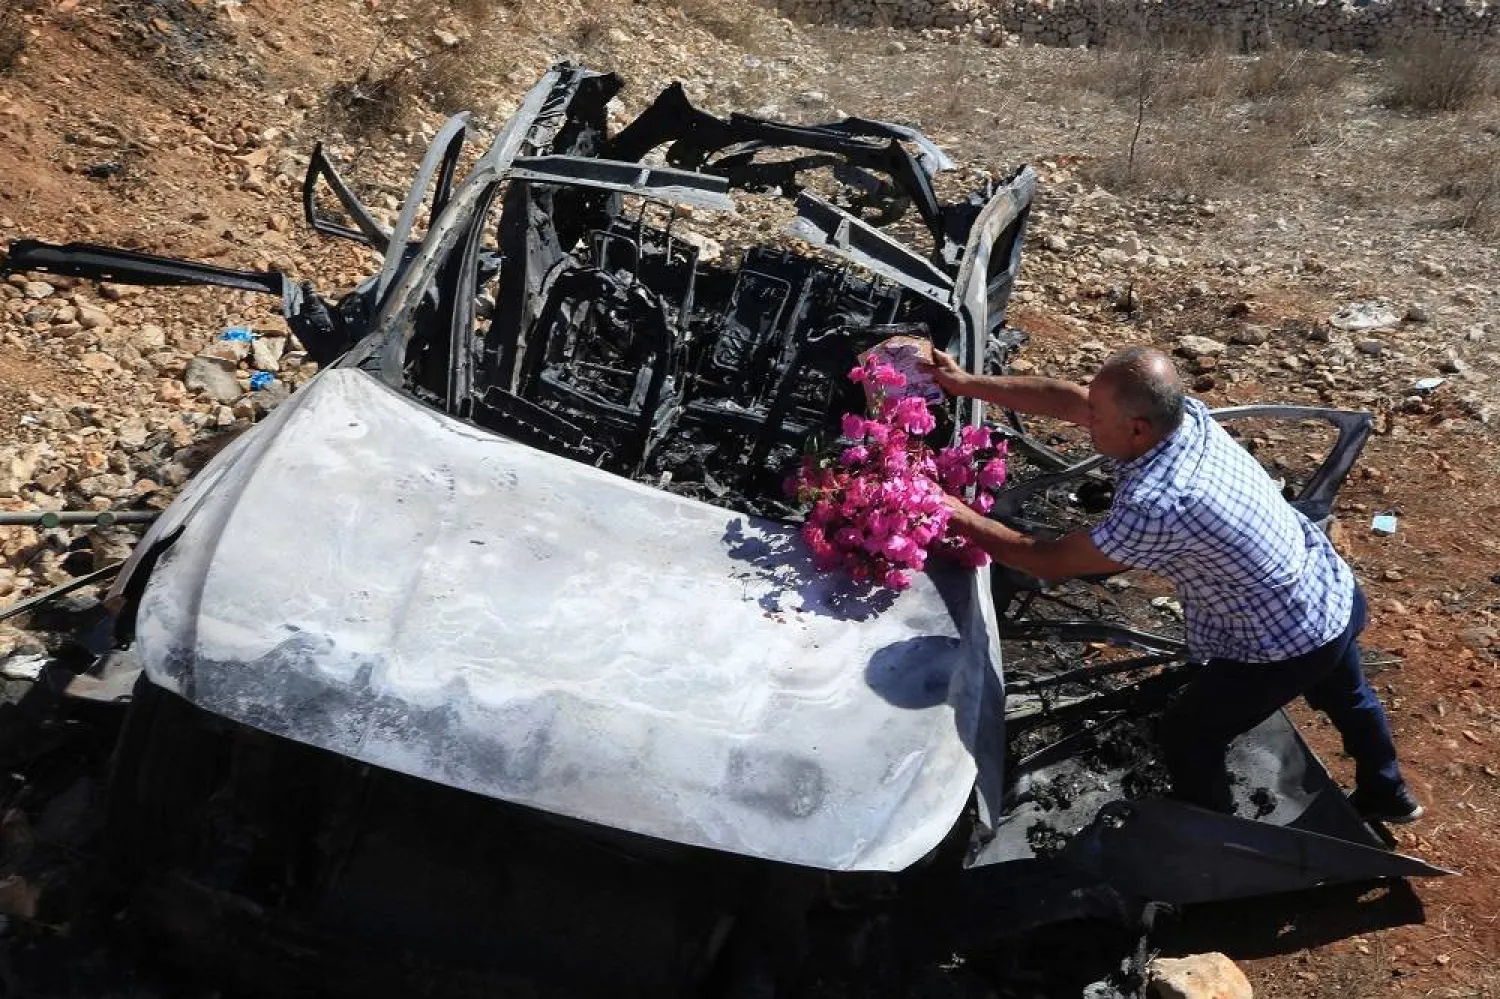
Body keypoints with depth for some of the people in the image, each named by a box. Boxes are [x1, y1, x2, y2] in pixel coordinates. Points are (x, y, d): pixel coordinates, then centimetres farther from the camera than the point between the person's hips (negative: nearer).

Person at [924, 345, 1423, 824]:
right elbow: (1067, 399, -5)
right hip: (1336, 592, 8)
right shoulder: (1184, 412, -16)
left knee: (1186, 735, 13)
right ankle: (1386, 795, 63)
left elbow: (1051, 562, -24)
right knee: (1346, 696, 35)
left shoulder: (1154, 508, -38)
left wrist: (963, 518, -15)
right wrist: (967, 382, -5)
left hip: (1285, 649, -8)